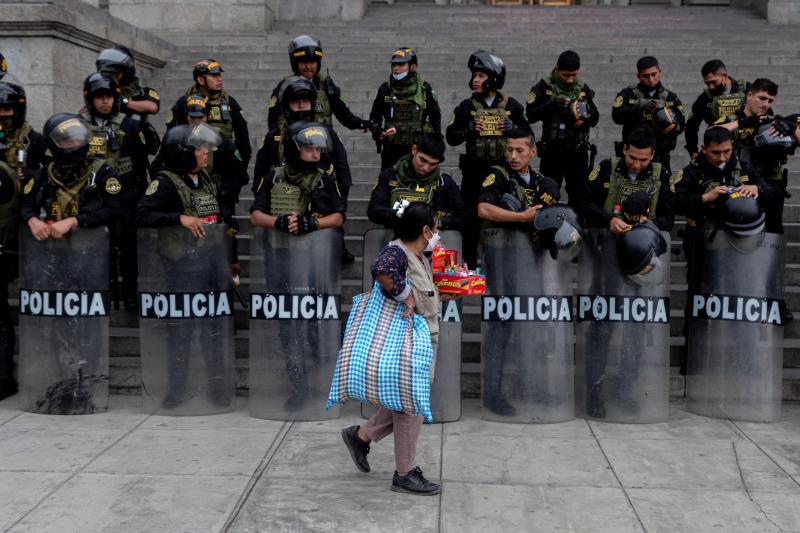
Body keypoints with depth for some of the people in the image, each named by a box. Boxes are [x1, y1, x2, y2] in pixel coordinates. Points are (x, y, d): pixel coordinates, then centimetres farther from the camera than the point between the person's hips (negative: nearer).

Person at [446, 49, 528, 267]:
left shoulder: (511, 106, 6)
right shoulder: (466, 107, 6)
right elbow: (451, 137, 4)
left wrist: (512, 127, -8)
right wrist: (470, 130, -12)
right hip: (474, 170, 0)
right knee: (471, 218, 2)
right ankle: (469, 263, 13)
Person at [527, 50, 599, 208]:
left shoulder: (583, 89, 8)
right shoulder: (544, 87, -3)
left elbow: (595, 118, 10)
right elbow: (530, 115, -10)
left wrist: (586, 117, -12)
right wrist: (551, 104, -22)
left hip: (578, 150, 3)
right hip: (552, 150, -3)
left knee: (579, 196, 9)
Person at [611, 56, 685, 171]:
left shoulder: (670, 97, 10)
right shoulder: (628, 94, 4)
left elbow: (681, 126, -2)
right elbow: (616, 116, -14)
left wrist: (671, 123, -24)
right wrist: (638, 105, -27)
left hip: (660, 158, 2)